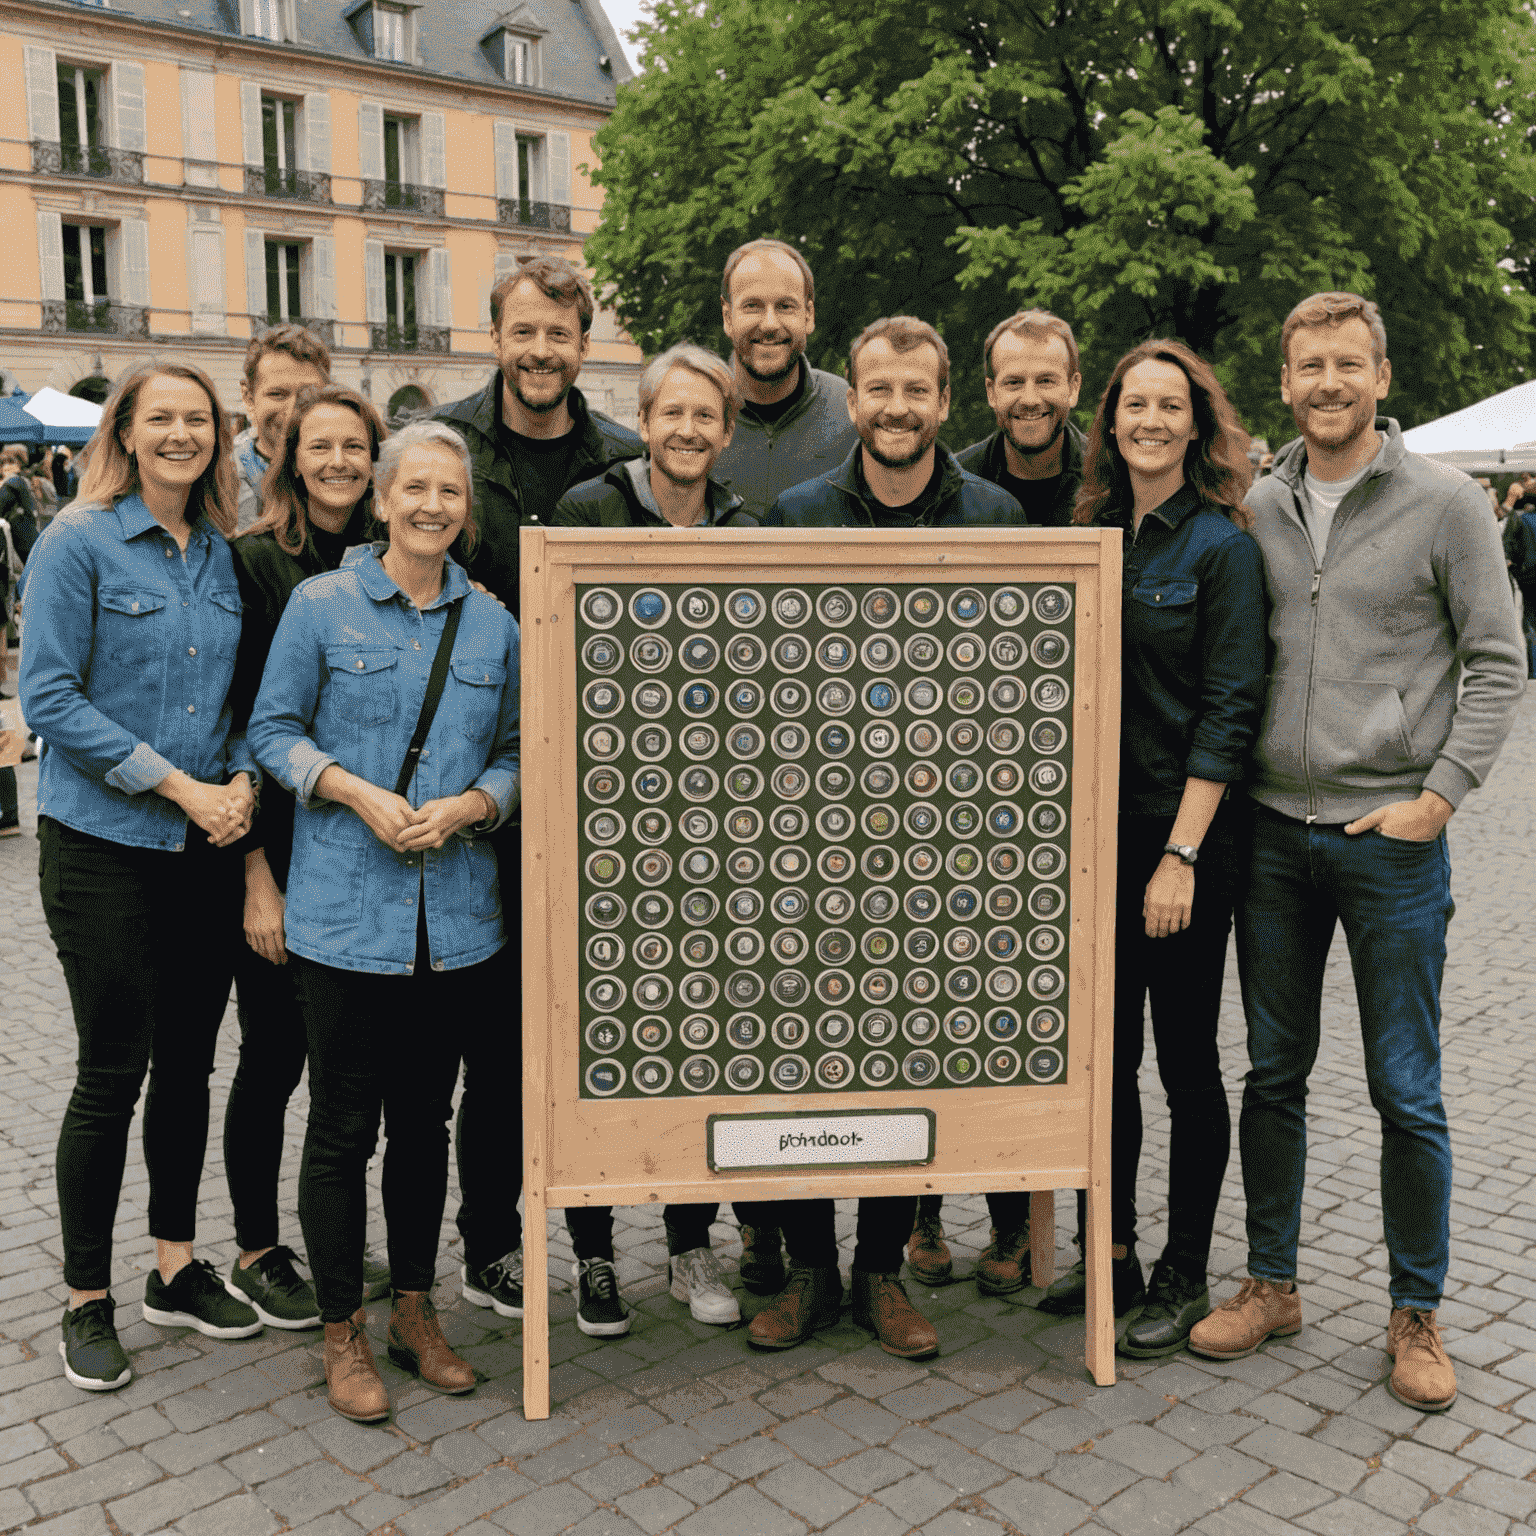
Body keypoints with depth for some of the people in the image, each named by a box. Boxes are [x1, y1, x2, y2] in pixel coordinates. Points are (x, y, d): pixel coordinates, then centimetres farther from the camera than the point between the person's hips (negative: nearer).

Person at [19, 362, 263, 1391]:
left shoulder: (223, 555, 10)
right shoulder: (79, 544, -6)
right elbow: (50, 696, -11)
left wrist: (242, 778, -5)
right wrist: (178, 786, -16)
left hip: (208, 848, 5)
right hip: (105, 849, -5)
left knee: (190, 1065, 12)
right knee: (113, 1074, 0)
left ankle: (177, 1268, 28)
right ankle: (88, 1300, 17)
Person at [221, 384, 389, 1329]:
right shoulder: (255, 563, -7)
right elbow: (236, 726, -10)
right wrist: (257, 872, -15)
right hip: (282, 847, -4)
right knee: (276, 1054, 4)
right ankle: (257, 1254, 22)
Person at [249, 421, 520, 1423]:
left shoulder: (493, 625, 8)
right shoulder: (321, 604, -1)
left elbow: (515, 755, 10)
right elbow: (275, 731, 0)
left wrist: (464, 807, -9)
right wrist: (361, 795, -14)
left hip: (456, 915, 3)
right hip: (346, 910, -3)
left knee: (426, 1118, 14)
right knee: (343, 1125, 5)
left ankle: (416, 1309, 30)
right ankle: (343, 1330, 21)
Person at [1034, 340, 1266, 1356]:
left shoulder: (1222, 547, -7)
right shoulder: (1091, 536, 10)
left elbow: (1230, 710, -12)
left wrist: (1182, 853, -17)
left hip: (1186, 833, -5)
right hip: (1097, 832, 5)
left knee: (1186, 1059, 4)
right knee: (1102, 1050, 11)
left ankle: (1185, 1278, 19)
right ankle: (1109, 1256, 25)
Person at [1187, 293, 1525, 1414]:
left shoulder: (1446, 504, -3)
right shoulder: (1259, 509, 7)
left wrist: (1440, 794, -10)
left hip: (1392, 837, -3)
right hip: (1273, 831, 4)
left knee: (1407, 1092, 4)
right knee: (1274, 1074, 12)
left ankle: (1417, 1315, 21)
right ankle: (1272, 1285, 27)